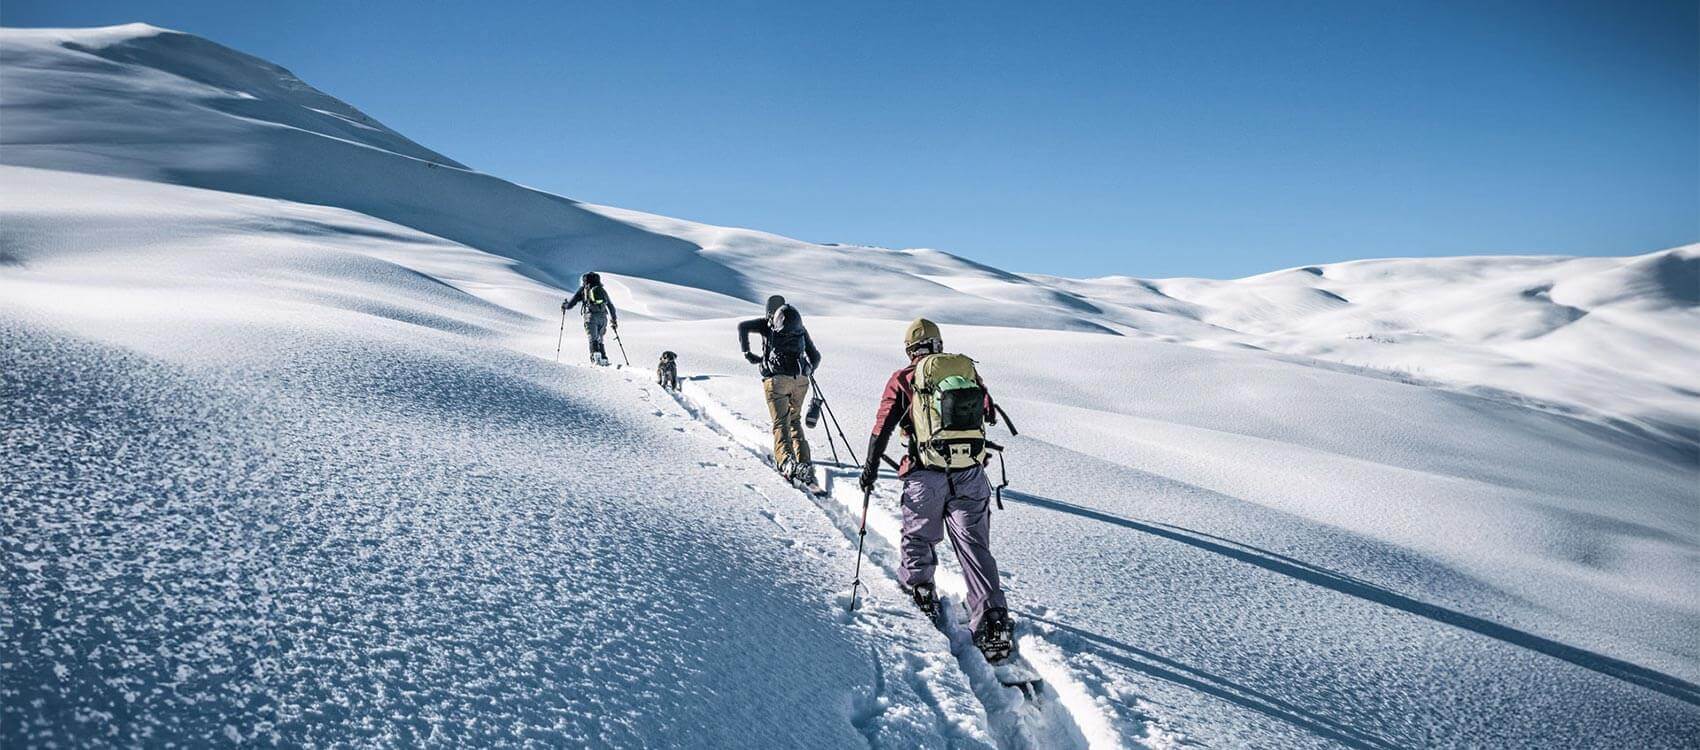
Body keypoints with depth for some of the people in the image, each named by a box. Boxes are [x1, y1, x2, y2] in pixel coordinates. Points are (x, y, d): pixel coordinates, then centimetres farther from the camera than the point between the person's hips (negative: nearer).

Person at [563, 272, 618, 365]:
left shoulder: (583, 289, 15)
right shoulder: (602, 290, 24)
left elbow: (572, 302, 14)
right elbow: (611, 306, 26)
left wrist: (565, 306, 35)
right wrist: (614, 319, 33)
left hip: (591, 316, -3)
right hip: (603, 317, 3)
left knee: (593, 339, -10)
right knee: (599, 339, 16)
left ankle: (595, 355, -34)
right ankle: (604, 359, 5)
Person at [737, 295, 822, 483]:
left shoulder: (768, 323, 11)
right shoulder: (800, 327, 21)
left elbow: (743, 327, -4)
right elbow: (815, 356, 23)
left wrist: (747, 353, 3)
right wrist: (809, 370, 42)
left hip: (777, 378, -3)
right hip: (800, 380, 4)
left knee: (781, 423, -8)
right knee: (795, 421, 18)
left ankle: (785, 460, -30)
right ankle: (804, 462, 7)